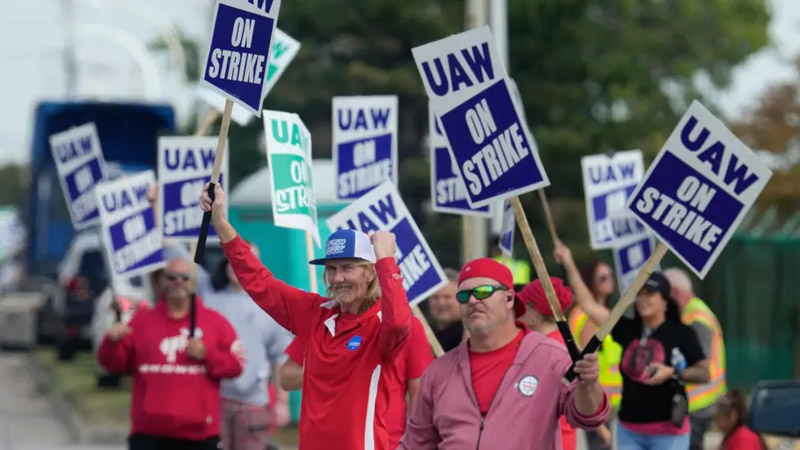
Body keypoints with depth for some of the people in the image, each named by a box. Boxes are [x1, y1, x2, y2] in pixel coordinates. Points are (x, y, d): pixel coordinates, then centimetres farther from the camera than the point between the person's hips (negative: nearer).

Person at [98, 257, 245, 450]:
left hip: (199, 432, 0)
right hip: (150, 430, 0)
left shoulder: (215, 321, 5)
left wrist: (207, 355, -13)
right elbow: (115, 363, 7)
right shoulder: (142, 319, 8)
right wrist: (113, 343, -13)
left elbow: (236, 364, 2)